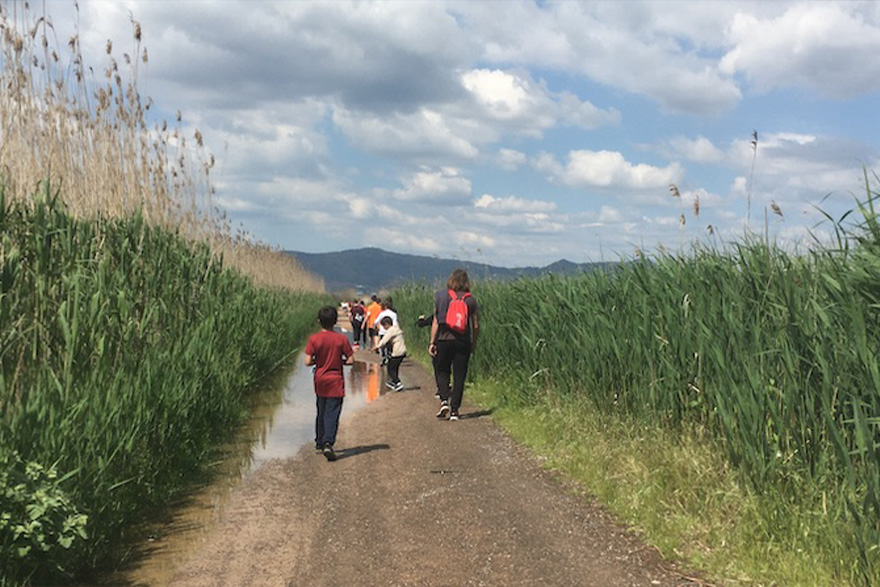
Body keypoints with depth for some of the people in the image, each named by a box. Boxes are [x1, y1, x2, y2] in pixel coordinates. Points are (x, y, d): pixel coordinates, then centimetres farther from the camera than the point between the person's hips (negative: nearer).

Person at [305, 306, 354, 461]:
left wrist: (318, 361, 8)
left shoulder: (313, 339, -7)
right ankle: (328, 443, -19)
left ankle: (320, 442, 29)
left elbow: (308, 362, -11)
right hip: (335, 381, -2)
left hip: (320, 380, 2)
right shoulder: (341, 339, -9)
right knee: (332, 414, -3)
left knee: (321, 412, 18)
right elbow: (351, 360, -8)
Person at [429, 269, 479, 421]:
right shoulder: (470, 300, -1)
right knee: (459, 376, 7)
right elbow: (476, 325, 1)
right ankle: (454, 410, 6)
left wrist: (432, 342, 3)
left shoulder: (441, 296, -1)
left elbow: (436, 321, -1)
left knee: (442, 371, 16)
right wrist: (474, 343, 15)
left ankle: (444, 400, -4)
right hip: (463, 342, 0)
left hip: (444, 340, 0)